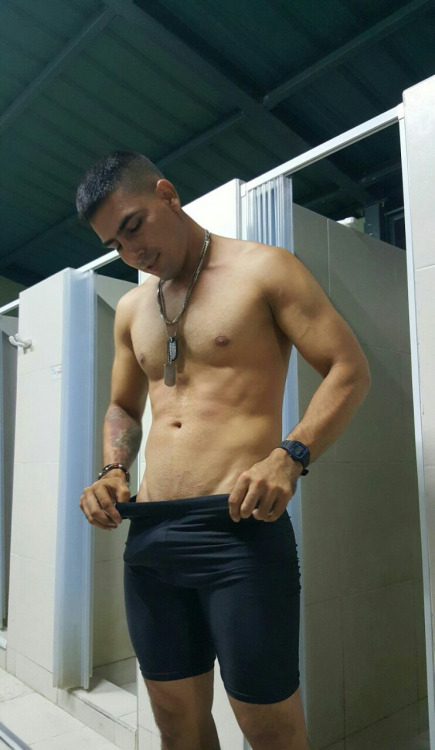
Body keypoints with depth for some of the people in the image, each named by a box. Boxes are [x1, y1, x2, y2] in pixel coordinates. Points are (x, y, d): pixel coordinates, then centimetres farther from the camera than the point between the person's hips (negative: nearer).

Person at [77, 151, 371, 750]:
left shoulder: (264, 269, -1)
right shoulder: (131, 308, 18)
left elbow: (350, 369, -5)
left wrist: (289, 457, -20)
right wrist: (114, 470, 6)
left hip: (239, 529, -6)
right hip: (148, 537, 6)